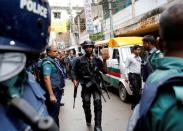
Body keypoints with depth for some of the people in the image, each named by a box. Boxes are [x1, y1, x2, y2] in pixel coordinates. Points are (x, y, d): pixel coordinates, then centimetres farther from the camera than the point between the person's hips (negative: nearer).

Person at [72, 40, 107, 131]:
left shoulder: (97, 59, 2)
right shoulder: (80, 60, -1)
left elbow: (105, 71, -1)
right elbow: (74, 70, 5)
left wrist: (104, 60, -13)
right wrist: (74, 79, -10)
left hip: (96, 84, 0)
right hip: (85, 85, 0)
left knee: (98, 104, -6)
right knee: (86, 104, 14)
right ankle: (88, 120, 40)